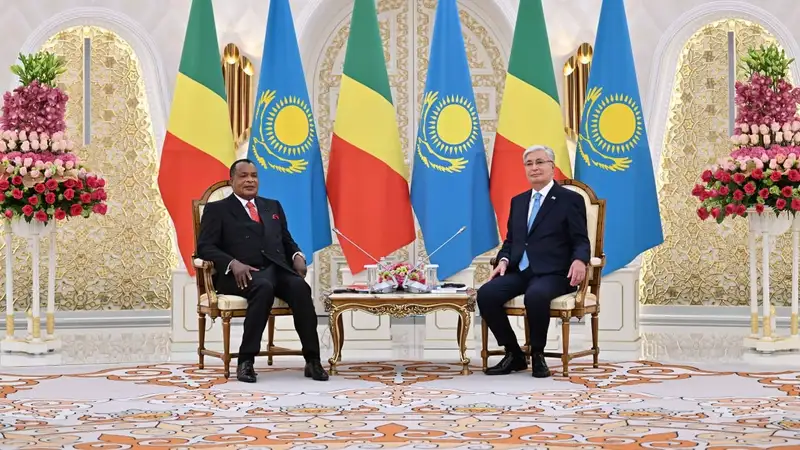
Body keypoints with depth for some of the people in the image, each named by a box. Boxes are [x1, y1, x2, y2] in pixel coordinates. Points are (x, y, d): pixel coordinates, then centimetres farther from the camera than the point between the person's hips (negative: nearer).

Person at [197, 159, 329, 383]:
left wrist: (297, 256, 1)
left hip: (278, 269, 4)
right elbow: (205, 247, 1)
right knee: (264, 287, -38)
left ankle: (312, 360, -30)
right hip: (242, 274, -4)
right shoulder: (217, 209, 12)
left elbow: (287, 241, 25)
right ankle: (246, 360, -32)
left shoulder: (273, 206, 27)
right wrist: (233, 263, -17)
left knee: (300, 287, -30)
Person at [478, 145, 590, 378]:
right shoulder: (518, 201, 20)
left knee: (535, 295, -38)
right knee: (486, 294, -22)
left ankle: (537, 355, -13)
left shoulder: (570, 199, 3)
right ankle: (514, 354, -6)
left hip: (552, 273, -5)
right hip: (520, 271, 5)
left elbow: (581, 241, -2)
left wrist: (579, 261, -25)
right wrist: (504, 260, -2)